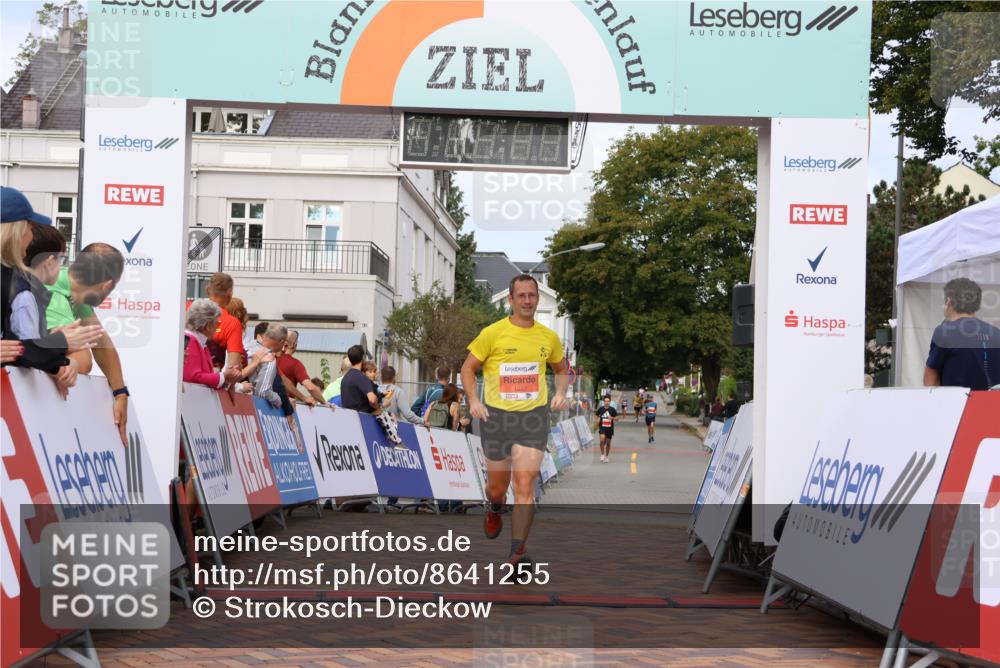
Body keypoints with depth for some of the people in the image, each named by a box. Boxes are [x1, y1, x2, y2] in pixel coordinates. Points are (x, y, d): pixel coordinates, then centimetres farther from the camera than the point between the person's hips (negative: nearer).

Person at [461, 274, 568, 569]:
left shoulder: (548, 337, 5)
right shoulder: (492, 333, -5)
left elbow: (561, 369, 21)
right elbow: (468, 367, 3)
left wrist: (561, 393, 3)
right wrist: (473, 399, -11)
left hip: (534, 415, 1)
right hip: (497, 414, -1)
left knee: (525, 481, -12)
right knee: (497, 484, 9)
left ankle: (518, 551, -10)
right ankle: (494, 509, 48)